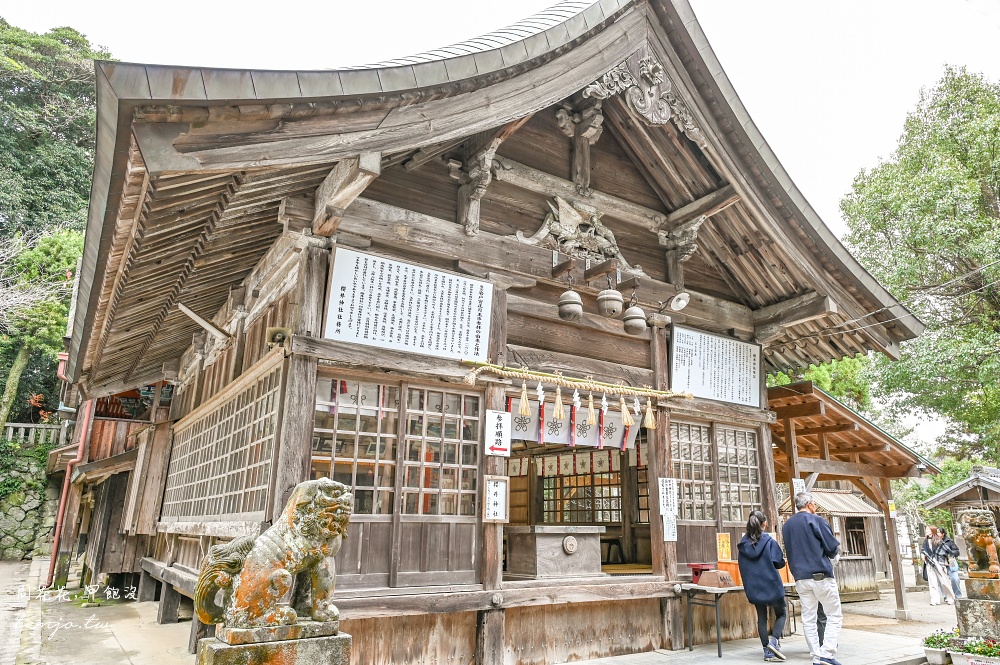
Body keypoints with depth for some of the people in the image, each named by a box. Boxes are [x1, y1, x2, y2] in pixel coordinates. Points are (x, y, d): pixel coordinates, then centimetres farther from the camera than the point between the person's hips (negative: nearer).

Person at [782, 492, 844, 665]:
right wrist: (834, 553, 15)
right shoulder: (816, 521, -7)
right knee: (834, 616, 3)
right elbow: (833, 548, -7)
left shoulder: (787, 525, 11)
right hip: (821, 575, -5)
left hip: (800, 578, 5)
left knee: (808, 619, 9)